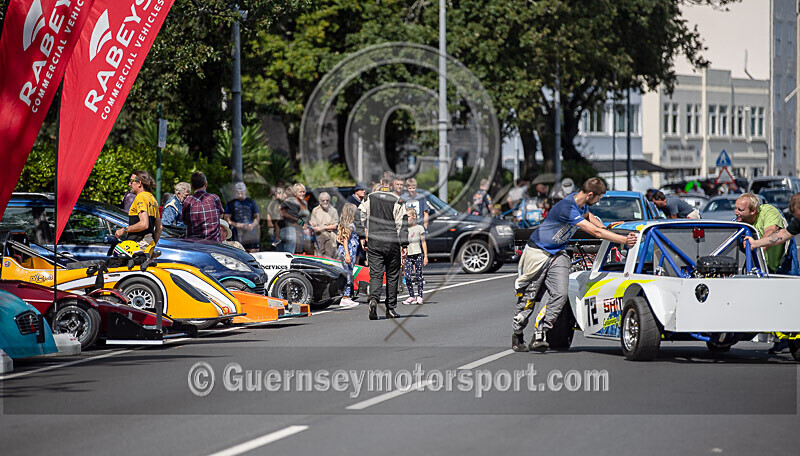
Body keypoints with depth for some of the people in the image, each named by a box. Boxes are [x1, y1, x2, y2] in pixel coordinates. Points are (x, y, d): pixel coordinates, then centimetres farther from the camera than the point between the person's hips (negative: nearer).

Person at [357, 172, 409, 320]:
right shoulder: (397, 201, -4)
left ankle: (373, 299, -27)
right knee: (392, 276, 9)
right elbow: (402, 224, -5)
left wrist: (362, 236, 12)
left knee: (375, 274, 0)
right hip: (392, 242, -2)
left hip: (373, 241, 2)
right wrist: (404, 245, -2)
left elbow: (361, 217, 5)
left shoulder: (369, 198, 4)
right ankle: (391, 309, 12)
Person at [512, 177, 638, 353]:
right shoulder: (567, 208, -29)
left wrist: (606, 229, 15)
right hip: (538, 252, -8)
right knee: (528, 296, 1)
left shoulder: (581, 203, 1)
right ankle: (517, 335, 17)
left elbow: (588, 216, 29)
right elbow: (595, 232, -30)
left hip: (557, 254, 8)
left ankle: (539, 336, -14)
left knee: (559, 294, -12)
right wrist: (624, 240, -29)